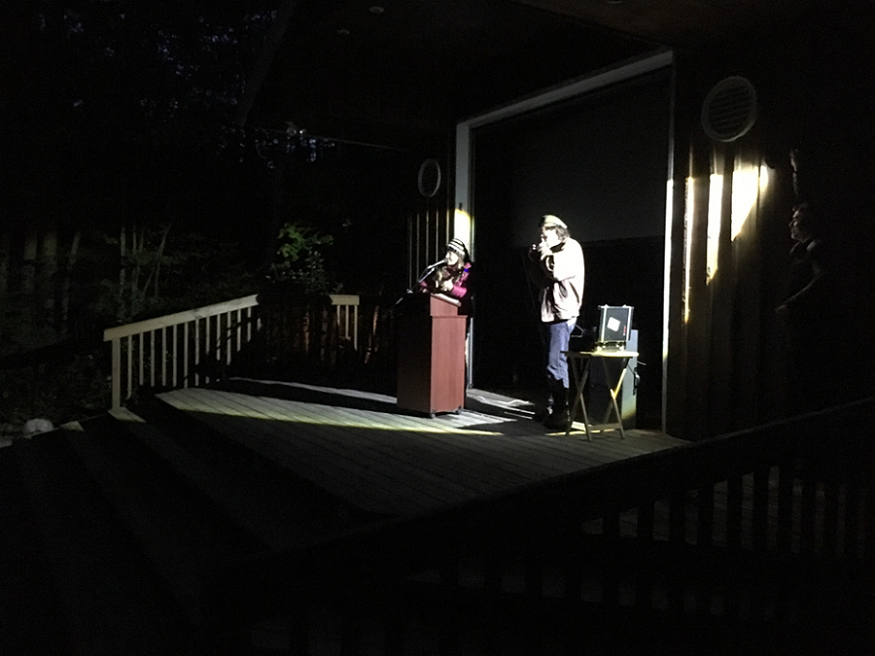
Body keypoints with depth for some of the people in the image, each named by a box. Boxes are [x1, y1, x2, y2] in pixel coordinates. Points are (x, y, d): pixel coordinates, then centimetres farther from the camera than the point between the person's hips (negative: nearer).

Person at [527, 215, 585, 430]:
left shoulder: (571, 248, -5)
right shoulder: (551, 251, 20)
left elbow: (558, 273, -21)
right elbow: (540, 281, 17)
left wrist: (546, 255, -7)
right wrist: (536, 260, 6)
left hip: (563, 314, -9)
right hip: (548, 312, 9)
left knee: (556, 364, -13)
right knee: (552, 363, 12)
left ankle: (561, 412, -10)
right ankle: (551, 406, 18)